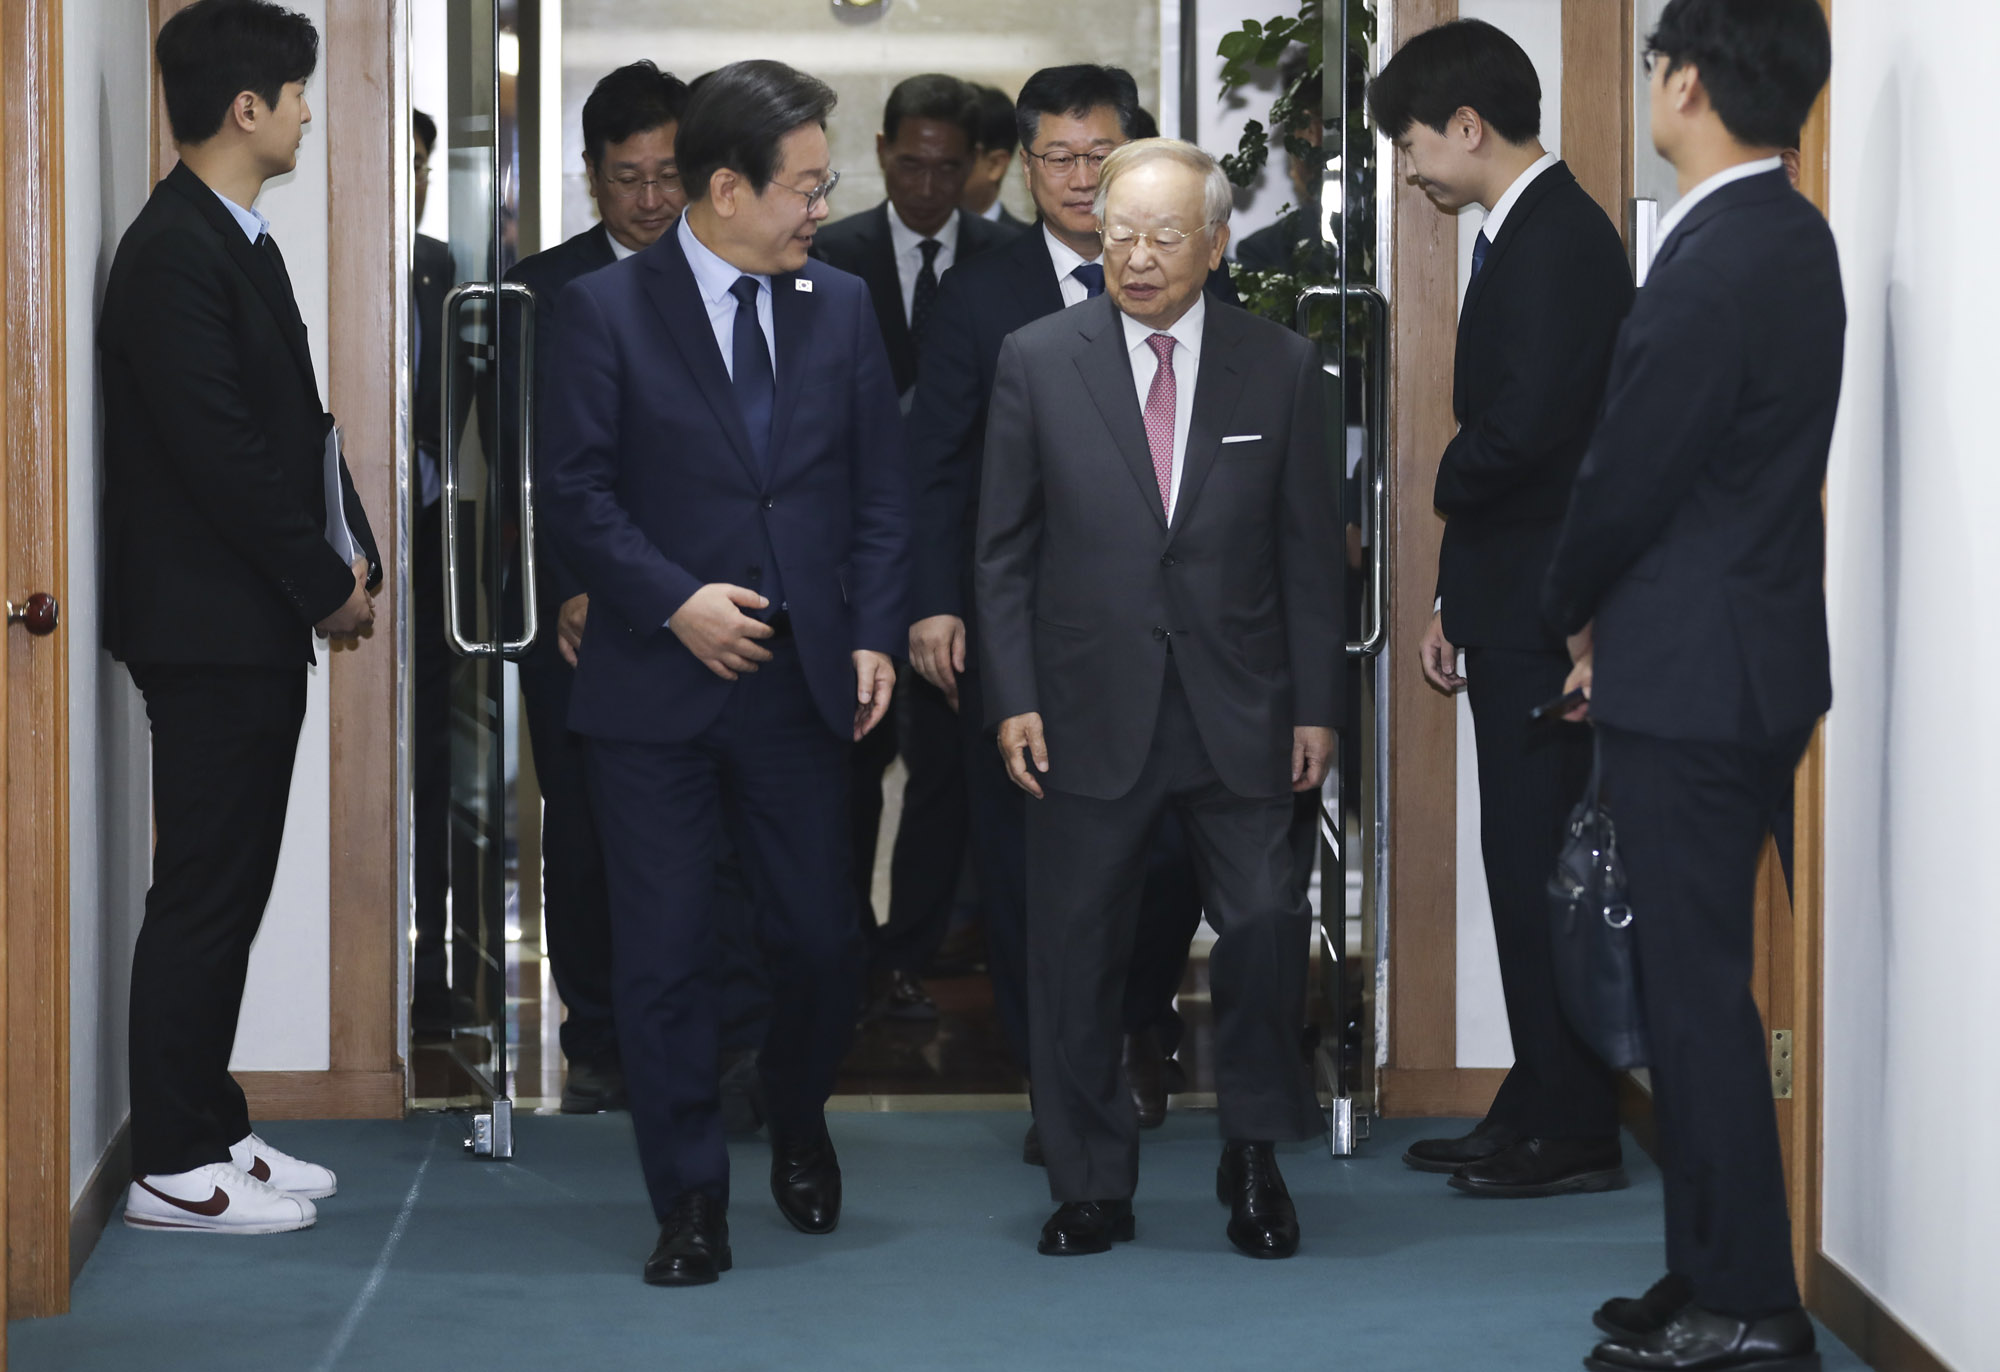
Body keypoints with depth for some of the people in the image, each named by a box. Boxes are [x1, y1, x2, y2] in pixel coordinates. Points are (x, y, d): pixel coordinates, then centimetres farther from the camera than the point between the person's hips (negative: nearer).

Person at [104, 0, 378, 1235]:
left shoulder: (238, 242, 16)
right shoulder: (176, 254, -17)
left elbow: (297, 423, 19)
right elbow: (221, 452, -21)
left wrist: (351, 553, 6)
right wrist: (326, 584, -13)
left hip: (257, 627, 10)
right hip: (210, 625, -10)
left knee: (231, 888, 14)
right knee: (202, 892, -4)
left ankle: (213, 1127, 23)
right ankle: (175, 1168, 2)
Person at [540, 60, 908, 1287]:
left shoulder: (842, 307, 8)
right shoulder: (608, 309, -2)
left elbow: (882, 487, 9)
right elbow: (580, 489, -4)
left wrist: (876, 634, -1)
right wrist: (673, 600, -15)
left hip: (800, 679, 3)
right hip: (655, 681, -3)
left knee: (824, 940, 5)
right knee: (665, 953, 1)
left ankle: (799, 1129, 34)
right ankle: (693, 1204, 12)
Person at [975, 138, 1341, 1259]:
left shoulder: (1281, 367, 2)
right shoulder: (1039, 360, 1)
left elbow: (1311, 552, 5)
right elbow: (1006, 549, 4)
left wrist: (1316, 706, 1)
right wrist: (1014, 698, -3)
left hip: (1237, 710, 0)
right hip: (1091, 709, 0)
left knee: (1268, 922, -10)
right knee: (1077, 954, 5)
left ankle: (1256, 1154, 11)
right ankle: (1093, 1187, 19)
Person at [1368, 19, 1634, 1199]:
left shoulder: (1557, 238, -16)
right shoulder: (1529, 232, 16)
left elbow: (1521, 427, -27)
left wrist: (1448, 485, -5)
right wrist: (1455, 602, 19)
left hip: (1548, 618, -10)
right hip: (1517, 613, 10)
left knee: (1541, 868, -4)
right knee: (1530, 868, 14)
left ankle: (1573, 1135, 3)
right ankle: (1538, 1113, 22)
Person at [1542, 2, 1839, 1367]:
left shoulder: (1716, 269, -21)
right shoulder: (1791, 238, 10)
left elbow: (1627, 483, -16)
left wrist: (1576, 610, 3)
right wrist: (1614, 618, 12)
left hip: (1692, 682, -10)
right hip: (1745, 665, 10)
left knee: (1699, 990, -4)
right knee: (1698, 982, 16)